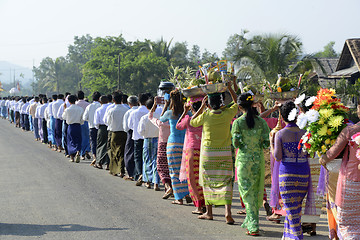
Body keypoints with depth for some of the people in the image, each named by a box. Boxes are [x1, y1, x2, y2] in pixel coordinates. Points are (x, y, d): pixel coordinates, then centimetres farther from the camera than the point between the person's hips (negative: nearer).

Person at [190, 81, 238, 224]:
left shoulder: (206, 115, -10)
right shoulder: (227, 114, -5)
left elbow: (192, 122, 9)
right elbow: (236, 103, 15)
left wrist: (202, 106, 10)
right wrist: (229, 88, 20)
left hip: (208, 154, -1)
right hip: (225, 153, 1)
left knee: (208, 181, 11)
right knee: (226, 182, 1)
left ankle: (209, 212, 17)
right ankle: (228, 211, -14)